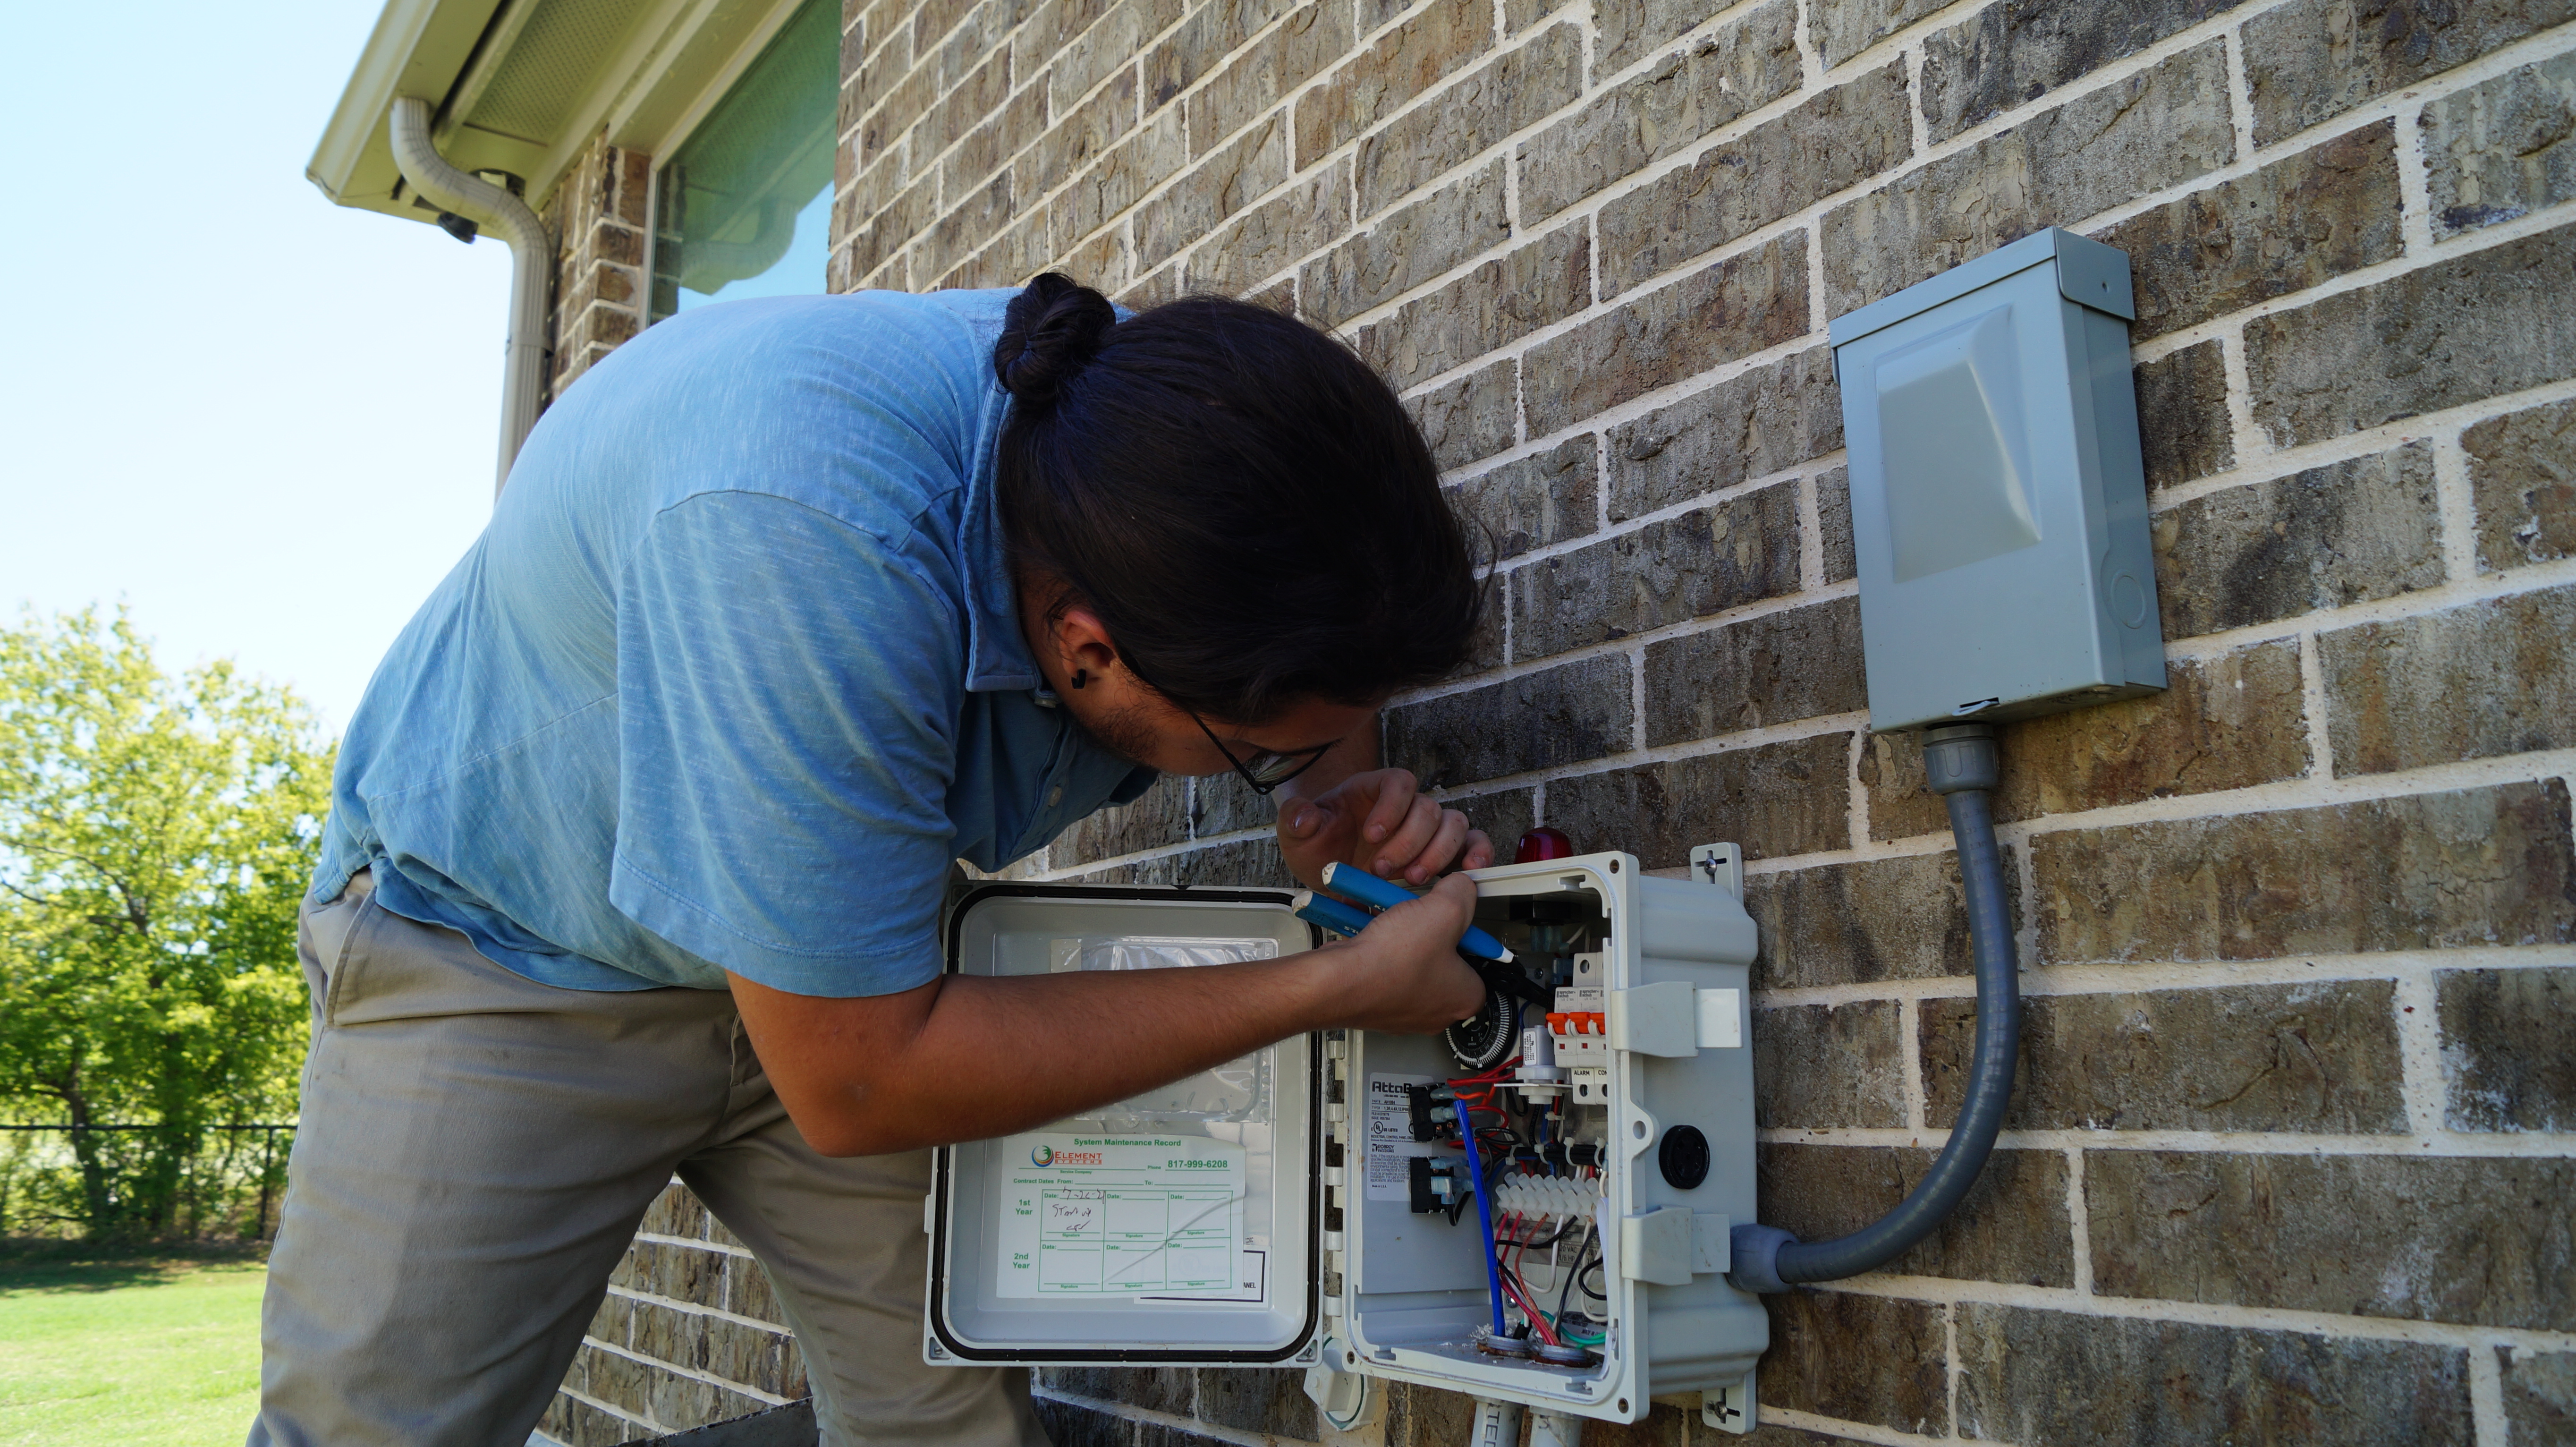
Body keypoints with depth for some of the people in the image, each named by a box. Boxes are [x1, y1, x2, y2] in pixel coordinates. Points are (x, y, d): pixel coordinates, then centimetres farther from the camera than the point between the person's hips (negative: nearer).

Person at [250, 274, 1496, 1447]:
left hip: (839, 946, 5)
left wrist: (1341, 800, -20)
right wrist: (1332, 988, -32)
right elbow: (855, 1083, -35)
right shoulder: (804, 536, -42)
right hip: (509, 944, -4)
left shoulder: (1163, 413, -20)